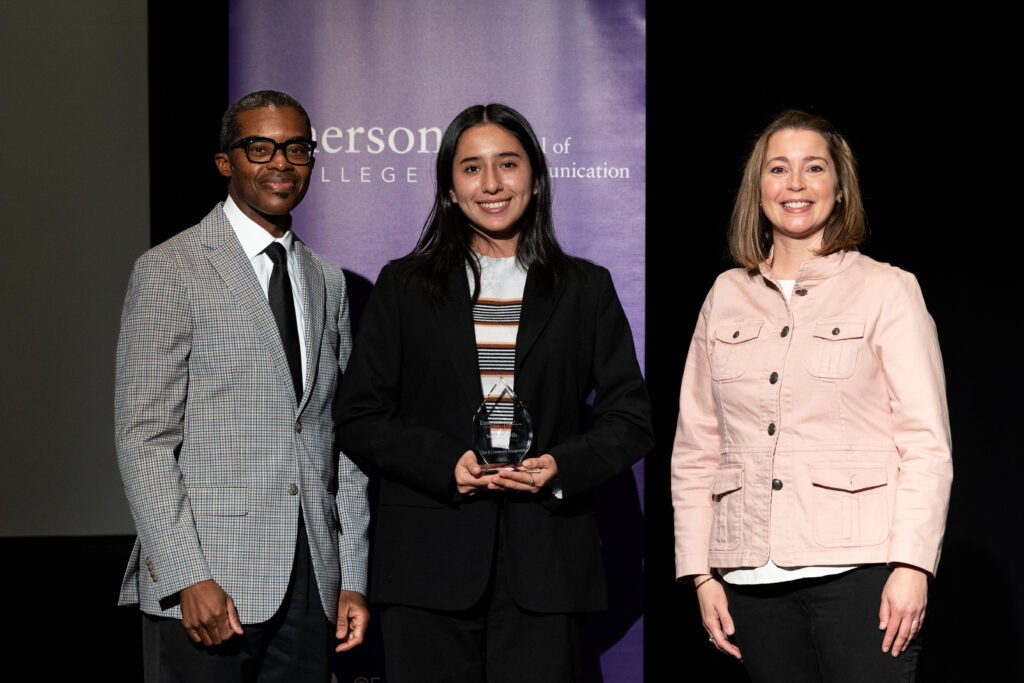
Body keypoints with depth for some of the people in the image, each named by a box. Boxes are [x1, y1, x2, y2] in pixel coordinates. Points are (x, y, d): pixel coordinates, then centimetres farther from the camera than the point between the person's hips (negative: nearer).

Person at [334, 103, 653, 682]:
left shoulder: (586, 289, 12)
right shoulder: (404, 286, 11)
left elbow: (631, 418, 9)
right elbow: (359, 417, 6)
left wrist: (563, 468, -10)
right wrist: (446, 463, -10)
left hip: (545, 567, 0)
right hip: (430, 563, 0)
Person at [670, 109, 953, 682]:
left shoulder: (888, 290, 4)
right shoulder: (727, 296, 13)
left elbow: (927, 443, -2)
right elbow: (695, 447, 13)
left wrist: (911, 565, -11)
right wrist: (701, 573, 7)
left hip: (858, 568, -3)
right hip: (753, 576, 3)